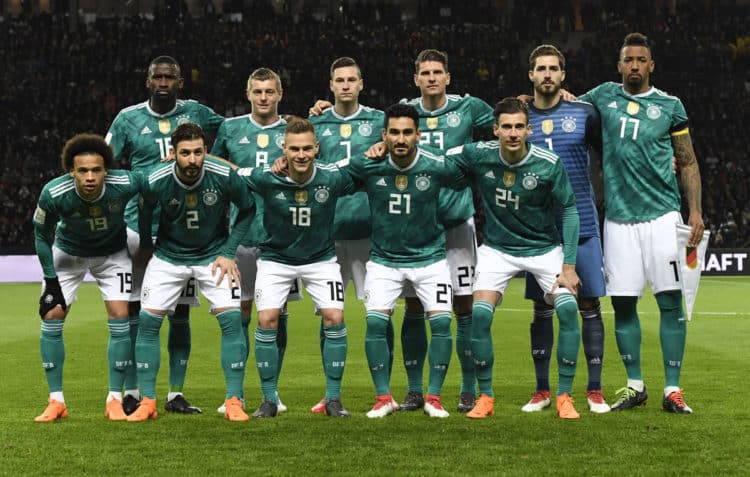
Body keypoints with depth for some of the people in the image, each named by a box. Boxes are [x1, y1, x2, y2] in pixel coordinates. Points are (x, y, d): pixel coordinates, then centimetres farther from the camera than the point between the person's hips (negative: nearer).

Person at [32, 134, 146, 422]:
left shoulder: (125, 184, -34)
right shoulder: (53, 194, -32)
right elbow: (42, 235, -14)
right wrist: (51, 279, -13)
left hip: (112, 253, 0)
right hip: (68, 252, 0)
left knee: (119, 315, -10)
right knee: (52, 316, -7)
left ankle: (115, 400, -1)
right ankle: (56, 402, 2)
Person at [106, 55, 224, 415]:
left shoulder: (196, 113, 8)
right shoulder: (128, 119, 4)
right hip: (139, 225, -1)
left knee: (180, 314, 4)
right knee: (133, 310, -2)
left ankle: (176, 394, 12)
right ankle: (131, 393, 7)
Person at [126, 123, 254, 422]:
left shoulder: (224, 176, -22)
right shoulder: (156, 181, -21)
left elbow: (247, 210, -3)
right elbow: (144, 213, 3)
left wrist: (228, 252, -7)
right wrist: (145, 248, 12)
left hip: (213, 255, 0)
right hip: (168, 256, 1)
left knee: (232, 319, -14)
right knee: (148, 320, -9)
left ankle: (234, 402, -5)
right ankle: (147, 402, 2)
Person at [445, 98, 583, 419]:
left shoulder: (549, 164, -19)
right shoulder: (477, 156, -16)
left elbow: (569, 211, -9)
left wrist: (569, 266, -12)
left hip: (544, 247, -1)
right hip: (497, 249, 1)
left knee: (568, 308, -19)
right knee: (480, 313, -18)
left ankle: (564, 398, -5)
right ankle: (485, 397, -1)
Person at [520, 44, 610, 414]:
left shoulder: (583, 113, 2)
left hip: (582, 226, -1)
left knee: (590, 306, 0)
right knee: (541, 309, 5)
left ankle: (595, 391, 7)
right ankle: (542, 390, 14)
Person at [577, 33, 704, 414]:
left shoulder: (670, 106, 5)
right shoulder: (603, 96, 9)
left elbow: (688, 163, 9)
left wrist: (695, 211, -1)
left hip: (662, 216, -2)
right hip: (619, 218, 2)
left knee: (671, 302, -4)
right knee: (623, 304, 4)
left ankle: (672, 390, 1)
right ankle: (635, 386, 17)